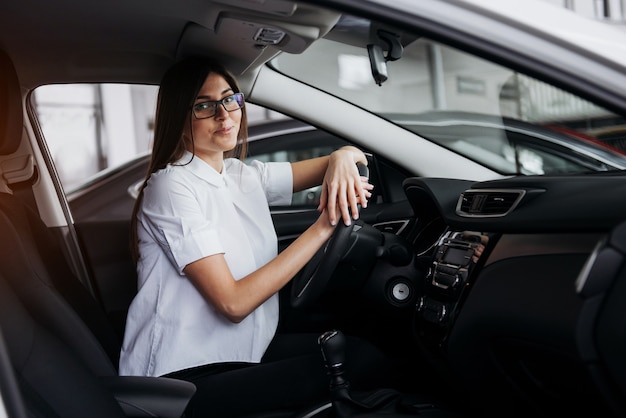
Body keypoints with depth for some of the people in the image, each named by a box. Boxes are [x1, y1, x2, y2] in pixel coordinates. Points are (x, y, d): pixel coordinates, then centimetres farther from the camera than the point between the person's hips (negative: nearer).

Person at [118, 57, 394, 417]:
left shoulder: (245, 176, 7)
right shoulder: (173, 187, -15)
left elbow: (352, 157, 11)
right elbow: (233, 302, -22)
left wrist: (342, 157, -15)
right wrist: (323, 227, -22)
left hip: (244, 350, 7)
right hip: (184, 376, -7)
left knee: (366, 356, -12)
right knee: (359, 364, -19)